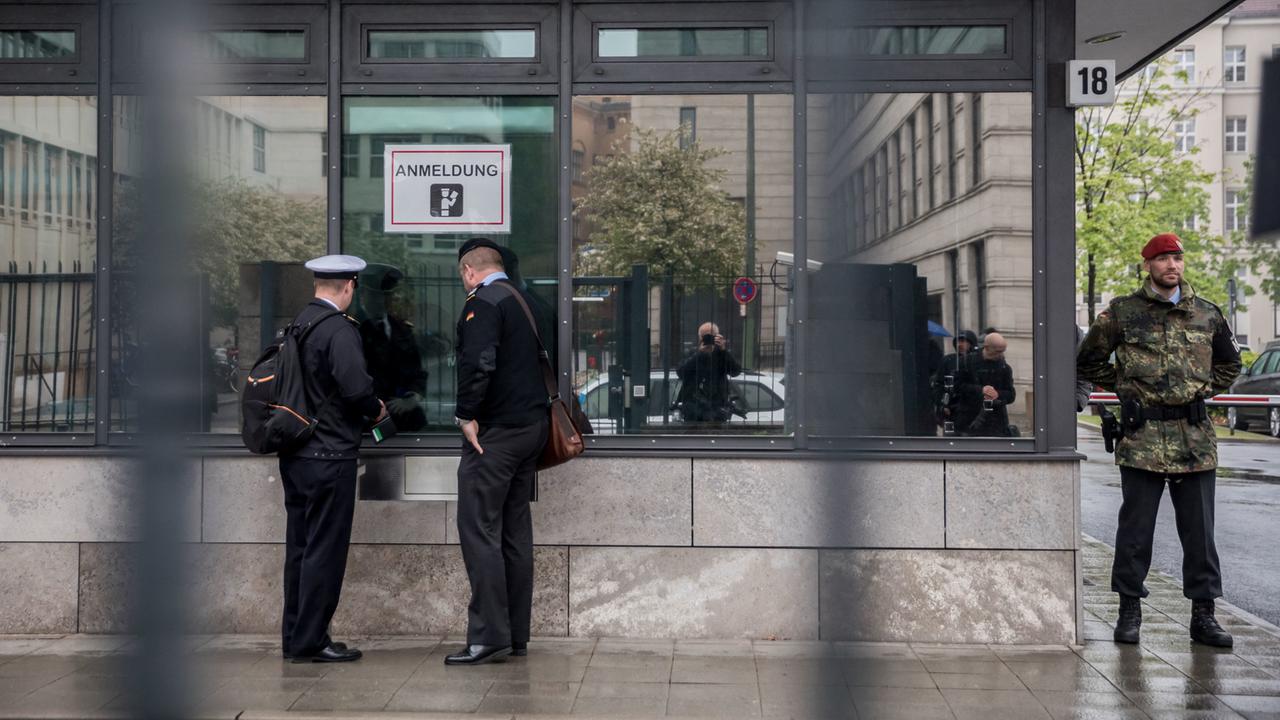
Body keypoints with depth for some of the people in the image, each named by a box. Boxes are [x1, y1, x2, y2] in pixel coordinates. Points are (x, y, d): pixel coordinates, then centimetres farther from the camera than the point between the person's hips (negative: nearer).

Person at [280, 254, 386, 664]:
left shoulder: (297, 323, 9)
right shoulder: (339, 330, -16)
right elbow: (355, 386, -26)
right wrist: (376, 410, -5)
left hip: (295, 455, 8)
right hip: (329, 456, -8)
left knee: (300, 547, 14)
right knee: (325, 549, 0)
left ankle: (295, 636, 22)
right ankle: (310, 641, 4)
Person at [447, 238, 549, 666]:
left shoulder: (482, 303, -11)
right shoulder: (522, 301, 16)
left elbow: (477, 362, -24)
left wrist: (467, 416, -15)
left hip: (496, 431, -9)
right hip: (532, 424, 9)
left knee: (479, 530, -6)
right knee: (515, 530, 12)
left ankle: (488, 637, -6)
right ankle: (516, 634, 17)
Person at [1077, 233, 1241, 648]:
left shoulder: (1207, 314, 11)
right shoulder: (1122, 313, 2)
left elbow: (1229, 362, 25)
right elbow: (1088, 361, 10)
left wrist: (1204, 391, 12)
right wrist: (1122, 389, 4)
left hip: (1196, 438, 3)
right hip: (1143, 436, -3)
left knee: (1199, 531, 5)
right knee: (1135, 528, 2)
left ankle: (1203, 614, 12)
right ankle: (1130, 611, 12)